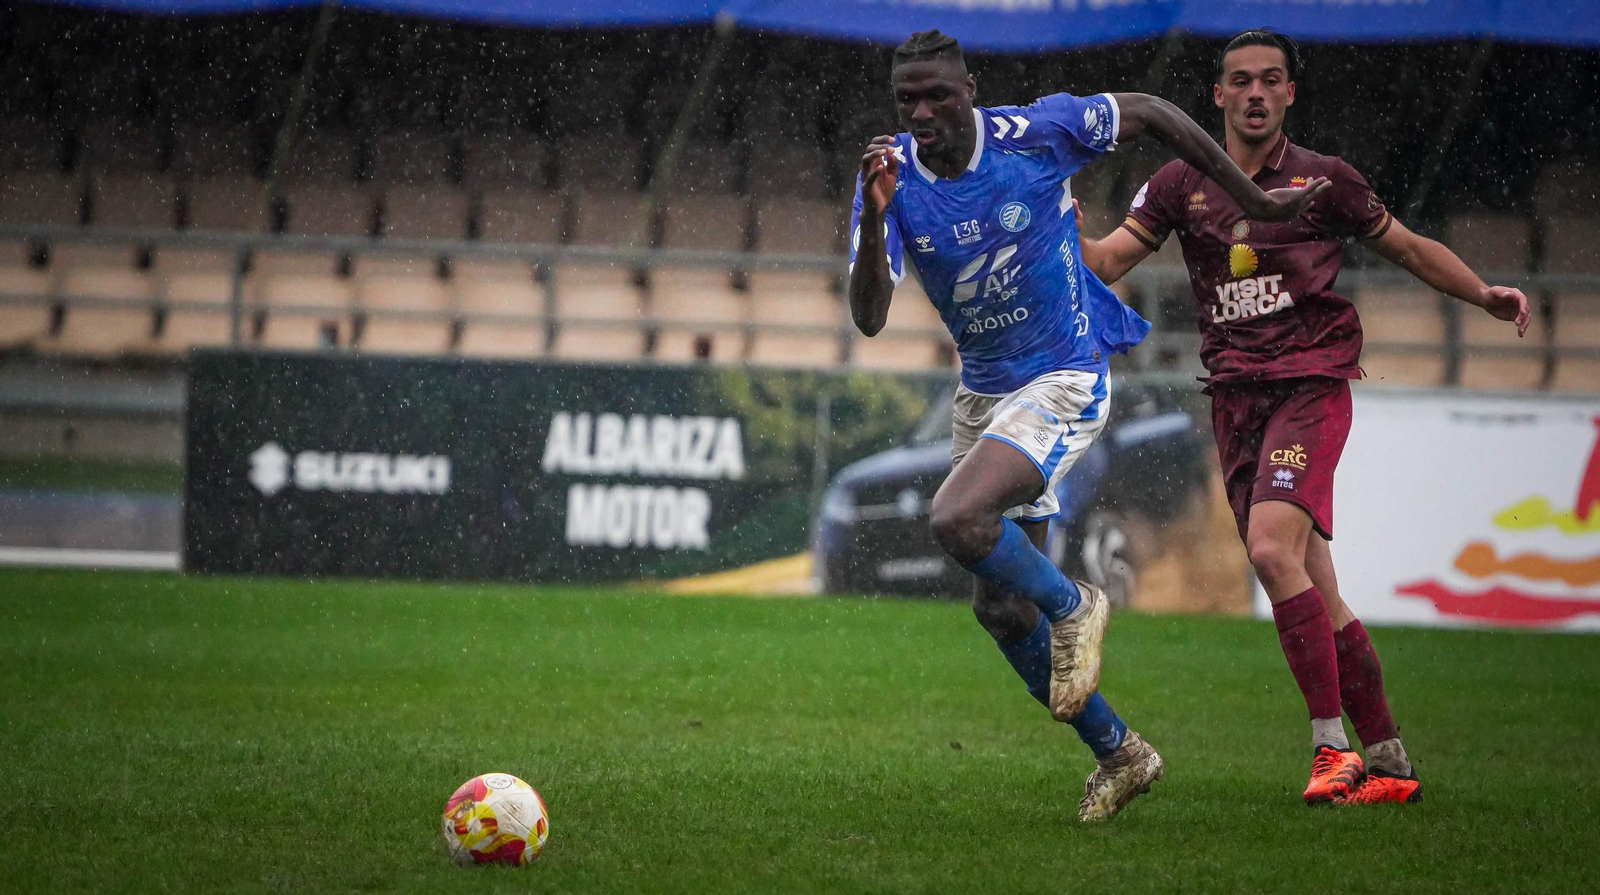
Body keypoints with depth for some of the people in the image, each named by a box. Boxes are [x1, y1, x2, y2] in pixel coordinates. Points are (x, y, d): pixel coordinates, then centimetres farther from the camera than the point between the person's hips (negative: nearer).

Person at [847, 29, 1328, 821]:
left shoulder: (1036, 134, -18)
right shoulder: (891, 179, -11)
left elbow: (1151, 114, -1)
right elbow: (869, 318, -22)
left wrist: (1255, 201, 4)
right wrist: (875, 218, -39)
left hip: (1064, 382, -6)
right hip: (983, 393, 6)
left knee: (956, 520, -29)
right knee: (1000, 608, 9)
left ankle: (1071, 606, -1)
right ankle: (1118, 754, 25)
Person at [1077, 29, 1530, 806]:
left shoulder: (1323, 180, 5)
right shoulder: (1181, 186, 10)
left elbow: (1407, 248, 17)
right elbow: (1108, 261, 2)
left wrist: (1484, 295, 4)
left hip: (1311, 383, -4)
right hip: (1235, 395, 4)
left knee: (1272, 548, -25)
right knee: (1315, 598, 2)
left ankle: (1332, 742, -21)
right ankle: (1388, 761, 10)